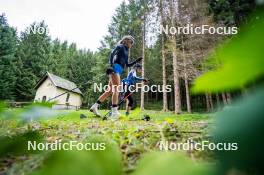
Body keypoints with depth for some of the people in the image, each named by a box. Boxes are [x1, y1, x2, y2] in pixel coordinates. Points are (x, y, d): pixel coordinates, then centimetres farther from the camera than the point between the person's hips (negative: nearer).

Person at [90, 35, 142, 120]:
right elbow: (112, 54, -11)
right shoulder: (120, 46, 5)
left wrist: (136, 61, 20)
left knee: (109, 91, 4)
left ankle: (94, 106, 8)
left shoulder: (126, 51, 29)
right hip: (115, 68, -9)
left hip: (118, 71, 9)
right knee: (116, 89, -16)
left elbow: (127, 65, 28)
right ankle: (114, 112, -19)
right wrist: (111, 65, -24)